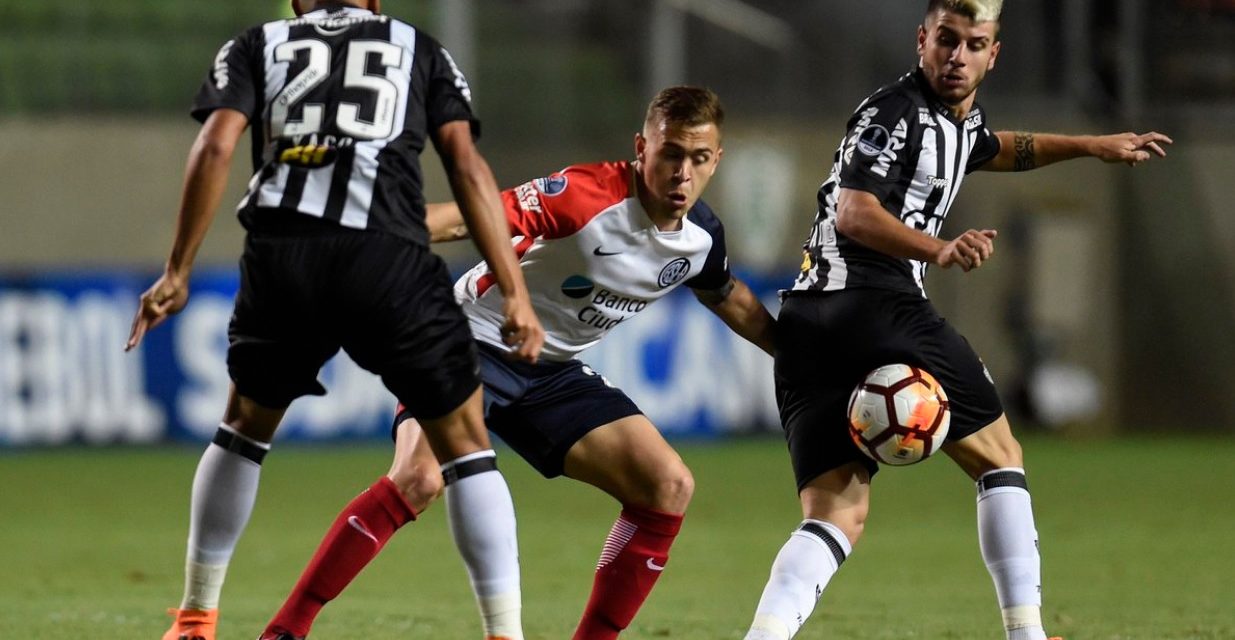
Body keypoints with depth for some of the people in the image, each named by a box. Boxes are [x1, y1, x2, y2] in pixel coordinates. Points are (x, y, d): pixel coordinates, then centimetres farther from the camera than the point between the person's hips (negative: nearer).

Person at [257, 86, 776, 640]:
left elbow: (732, 302, 20)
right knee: (420, 477, -30)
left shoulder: (700, 236, -3)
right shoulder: (587, 195, -25)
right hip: (474, 339, -7)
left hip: (553, 371, 7)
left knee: (670, 488, -6)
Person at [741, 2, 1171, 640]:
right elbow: (854, 212, -23)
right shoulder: (895, 112, -8)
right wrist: (940, 250, -38)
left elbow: (995, 149, 47)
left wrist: (1092, 145, 52)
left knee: (835, 513, -2)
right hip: (876, 307, -9)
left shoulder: (962, 120, 22)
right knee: (1000, 457, 7)